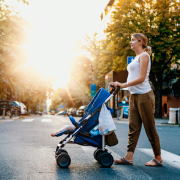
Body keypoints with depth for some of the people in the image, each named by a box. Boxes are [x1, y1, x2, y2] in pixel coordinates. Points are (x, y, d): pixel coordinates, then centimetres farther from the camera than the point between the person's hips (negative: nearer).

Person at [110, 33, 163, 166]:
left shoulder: (144, 55, -8)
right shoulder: (136, 58, 20)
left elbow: (141, 78, -17)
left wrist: (123, 85, -19)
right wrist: (120, 85, 13)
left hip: (143, 95, -9)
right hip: (134, 96, 9)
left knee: (150, 128, -2)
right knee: (133, 127, 5)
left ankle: (158, 158, 8)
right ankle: (129, 157, 6)